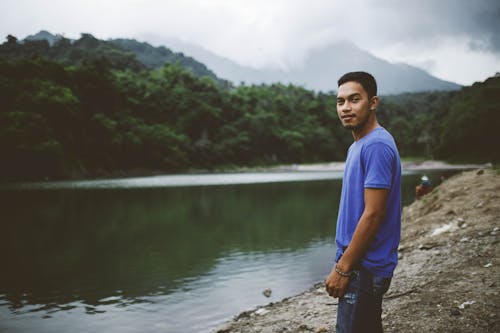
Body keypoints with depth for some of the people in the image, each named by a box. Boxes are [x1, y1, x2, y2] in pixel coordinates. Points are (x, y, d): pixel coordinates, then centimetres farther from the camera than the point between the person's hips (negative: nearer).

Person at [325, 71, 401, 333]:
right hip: (361, 265, 9)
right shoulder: (357, 146, 12)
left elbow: (373, 214, -22)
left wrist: (343, 269, -17)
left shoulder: (376, 146, -19)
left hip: (364, 269, -9)